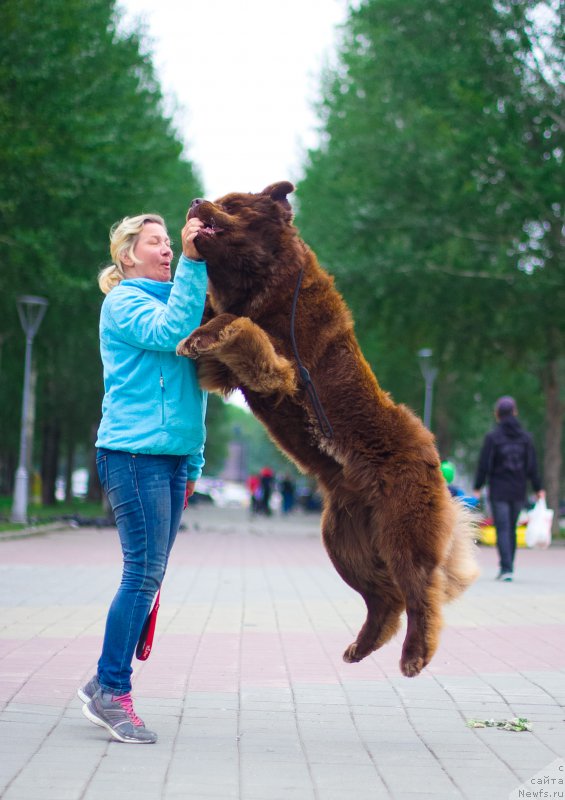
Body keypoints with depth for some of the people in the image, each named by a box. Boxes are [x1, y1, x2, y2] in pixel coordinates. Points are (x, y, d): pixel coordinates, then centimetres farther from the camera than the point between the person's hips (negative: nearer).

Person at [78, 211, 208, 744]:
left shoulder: (168, 299, 22)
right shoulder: (123, 302, -2)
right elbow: (168, 332, -21)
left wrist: (193, 460, 15)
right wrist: (192, 264, -21)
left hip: (171, 454, 8)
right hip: (133, 452, -8)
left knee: (149, 574, 7)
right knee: (144, 571, -11)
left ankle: (106, 684, 13)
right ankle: (111, 691, -4)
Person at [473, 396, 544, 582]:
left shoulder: (492, 437, -8)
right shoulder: (525, 437, 3)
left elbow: (484, 465, -8)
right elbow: (532, 466, 3)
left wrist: (477, 489, -2)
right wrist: (538, 488, 10)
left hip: (499, 491, -4)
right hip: (519, 491, 4)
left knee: (502, 530, -4)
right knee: (511, 529, 14)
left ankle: (506, 568, -14)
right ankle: (508, 568, 18)